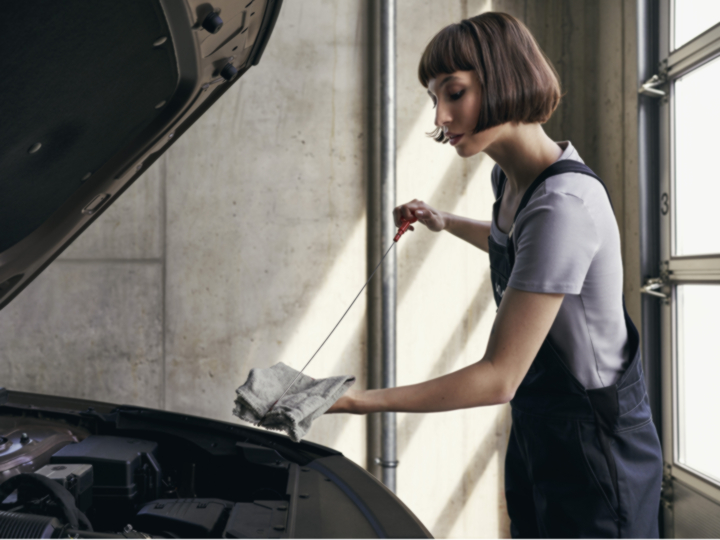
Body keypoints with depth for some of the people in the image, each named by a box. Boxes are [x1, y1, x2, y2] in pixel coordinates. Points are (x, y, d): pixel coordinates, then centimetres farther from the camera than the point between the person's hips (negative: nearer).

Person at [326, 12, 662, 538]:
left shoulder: (564, 205, -29)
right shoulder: (509, 179, 1)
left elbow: (499, 377, -29)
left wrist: (360, 401, -30)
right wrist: (447, 222, 15)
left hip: (595, 441, -9)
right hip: (536, 426, 9)